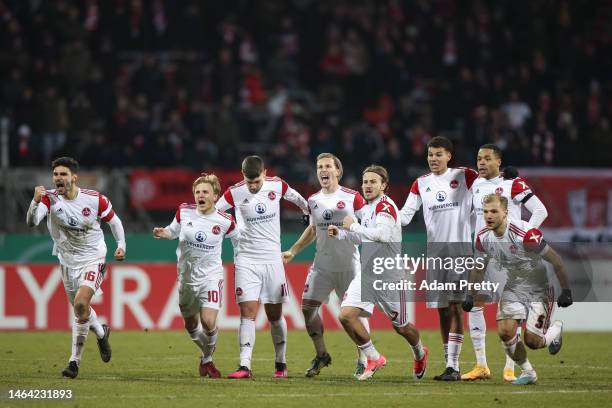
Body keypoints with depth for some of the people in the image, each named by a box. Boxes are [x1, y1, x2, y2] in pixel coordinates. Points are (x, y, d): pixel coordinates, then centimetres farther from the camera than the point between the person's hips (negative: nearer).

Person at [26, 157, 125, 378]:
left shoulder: (95, 199, -15)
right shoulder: (50, 198, -13)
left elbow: (114, 220, 3)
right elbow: (32, 221, -30)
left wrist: (121, 245, -8)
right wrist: (36, 202, -48)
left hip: (93, 260, -4)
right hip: (68, 262, 4)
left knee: (81, 304, -23)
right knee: (81, 310, 17)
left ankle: (75, 360, -12)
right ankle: (101, 333, 50)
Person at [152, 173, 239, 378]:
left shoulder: (224, 221, -10)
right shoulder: (184, 211, -5)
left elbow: (239, 239, 7)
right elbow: (173, 231, 12)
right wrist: (163, 233, -9)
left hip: (211, 275, -3)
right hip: (187, 275, 3)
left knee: (208, 322, -19)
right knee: (190, 324, 14)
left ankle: (207, 359, 8)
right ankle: (207, 352, 43)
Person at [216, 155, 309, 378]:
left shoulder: (277, 185, -3)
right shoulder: (235, 193, -8)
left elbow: (296, 198, 19)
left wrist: (308, 210, 36)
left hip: (272, 258, 2)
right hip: (246, 259, -2)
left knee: (275, 314, 7)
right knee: (247, 313, -12)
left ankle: (281, 363, 22)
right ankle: (244, 366, -16)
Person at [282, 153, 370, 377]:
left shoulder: (352, 198, -6)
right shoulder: (313, 200, 9)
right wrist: (293, 251, 18)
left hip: (349, 264, -4)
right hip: (322, 264, 4)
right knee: (308, 307, -2)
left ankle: (363, 361, 9)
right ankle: (321, 355, 15)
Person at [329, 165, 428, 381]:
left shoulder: (385, 206, -15)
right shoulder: (366, 208, 11)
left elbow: (382, 235, -31)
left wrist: (353, 226, -21)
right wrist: (341, 233, 11)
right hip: (367, 274, 7)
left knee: (401, 327, 9)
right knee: (346, 314, -13)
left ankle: (420, 353, 42)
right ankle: (374, 359, 2)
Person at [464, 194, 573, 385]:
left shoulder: (525, 233, -30)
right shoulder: (483, 237, -10)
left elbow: (555, 260, -21)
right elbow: (479, 268, 9)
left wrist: (566, 291, -19)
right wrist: (470, 296, 5)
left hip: (539, 290, -5)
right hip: (513, 288, 5)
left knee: (532, 342, -8)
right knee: (505, 332, -11)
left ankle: (555, 329, 28)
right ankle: (528, 373, 13)